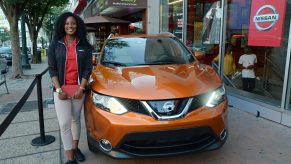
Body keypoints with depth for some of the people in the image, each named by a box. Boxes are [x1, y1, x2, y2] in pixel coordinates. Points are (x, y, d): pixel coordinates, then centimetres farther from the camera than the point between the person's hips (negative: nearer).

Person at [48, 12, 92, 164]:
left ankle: (75, 148, 31)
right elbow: (52, 69, -2)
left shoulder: (84, 46, 2)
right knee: (65, 123, -3)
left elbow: (88, 68, -1)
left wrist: (81, 88, -11)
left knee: (76, 119, 14)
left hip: (78, 88, 1)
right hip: (61, 89, -1)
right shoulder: (55, 45, 0)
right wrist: (58, 90, -12)